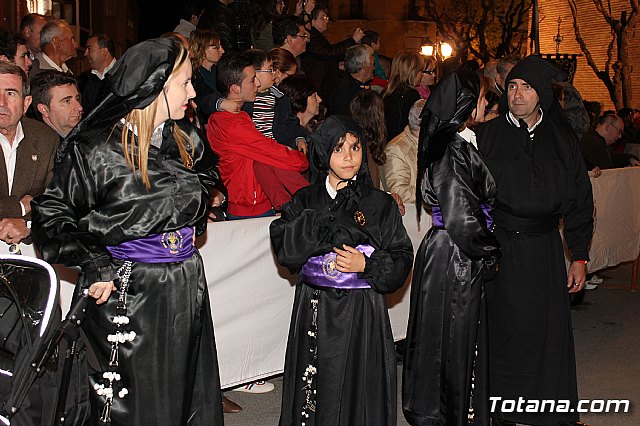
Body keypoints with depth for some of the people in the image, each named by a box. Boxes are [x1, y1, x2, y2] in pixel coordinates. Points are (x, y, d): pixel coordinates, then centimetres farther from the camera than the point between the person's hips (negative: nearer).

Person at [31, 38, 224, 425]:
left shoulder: (186, 140, 3)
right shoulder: (96, 150, -14)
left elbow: (208, 173, 27)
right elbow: (51, 215, -8)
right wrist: (95, 266, -16)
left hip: (187, 288, 6)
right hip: (128, 294, -6)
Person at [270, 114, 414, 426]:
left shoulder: (380, 204, 2)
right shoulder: (306, 201, 5)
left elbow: (401, 259, 2)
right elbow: (284, 248, -9)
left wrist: (366, 265, -15)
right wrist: (331, 214, -13)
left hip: (361, 313, -1)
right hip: (313, 311, 2)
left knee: (357, 393, 1)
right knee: (314, 392, 6)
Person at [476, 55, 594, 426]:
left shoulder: (562, 140, 6)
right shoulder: (488, 136, 1)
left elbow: (580, 199, 8)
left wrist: (580, 256, 6)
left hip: (544, 250, 2)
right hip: (498, 249, -1)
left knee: (548, 334, 5)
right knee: (502, 332, 5)